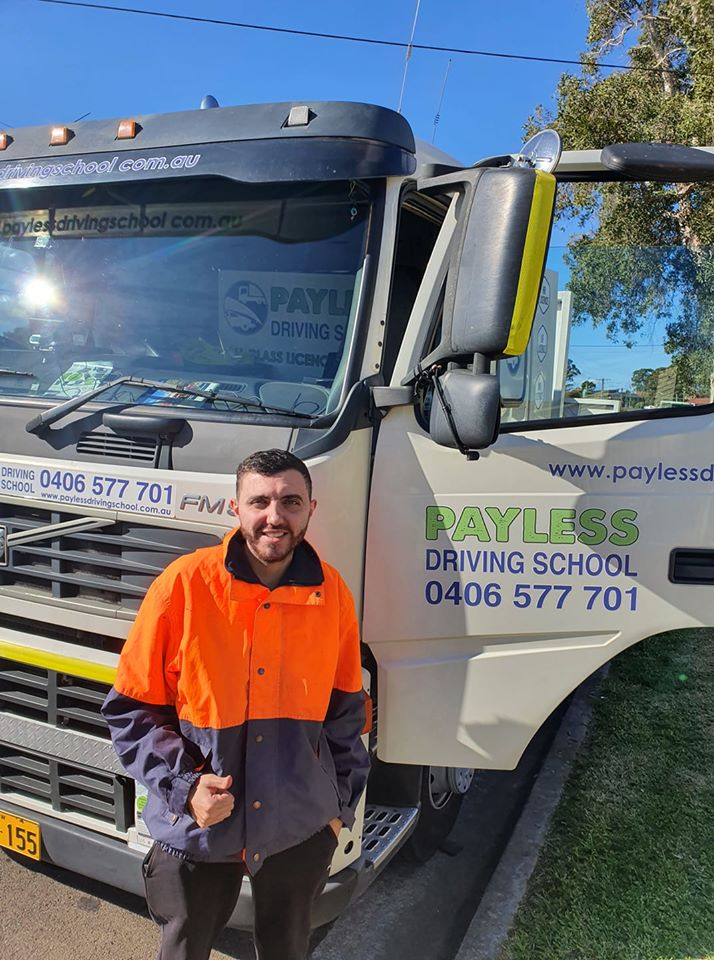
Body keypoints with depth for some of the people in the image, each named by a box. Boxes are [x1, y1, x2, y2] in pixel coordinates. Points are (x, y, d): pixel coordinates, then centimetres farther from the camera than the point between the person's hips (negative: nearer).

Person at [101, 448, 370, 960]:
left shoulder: (332, 592, -7)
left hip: (300, 830, 2)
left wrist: (340, 803, 8)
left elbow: (346, 707, 6)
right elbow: (130, 709, -7)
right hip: (196, 831, -2)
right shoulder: (185, 583, -16)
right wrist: (184, 785, -17)